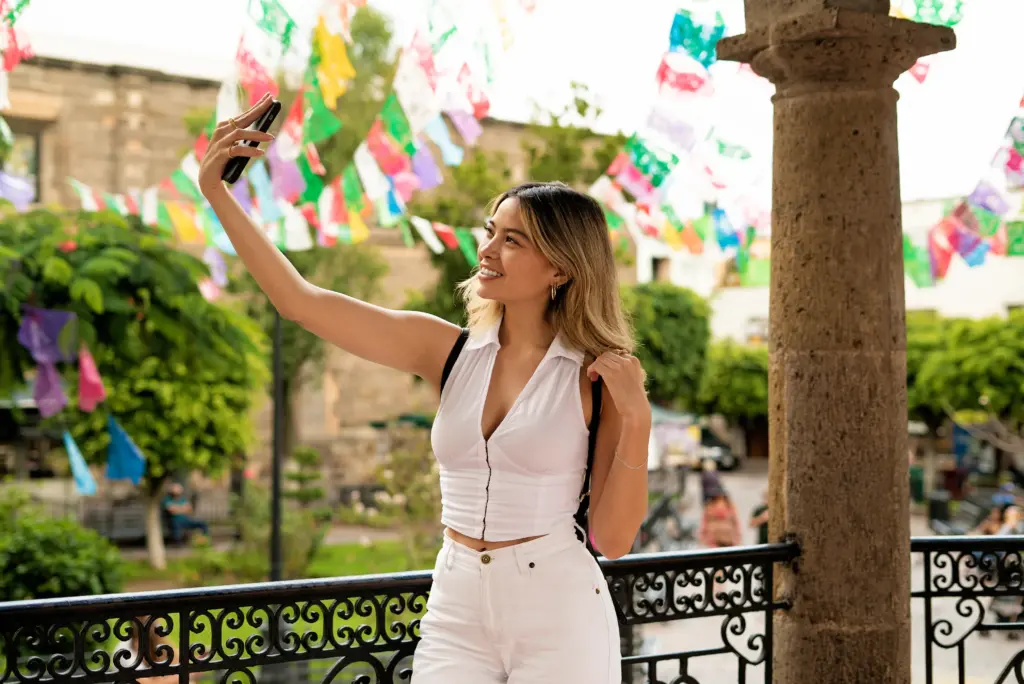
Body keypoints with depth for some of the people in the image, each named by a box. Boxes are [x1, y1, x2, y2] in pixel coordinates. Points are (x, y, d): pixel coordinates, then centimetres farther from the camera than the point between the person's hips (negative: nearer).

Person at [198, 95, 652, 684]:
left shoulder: (596, 378, -6)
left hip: (559, 618, -3)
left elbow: (612, 539, -7)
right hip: (457, 613, 3)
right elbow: (299, 299, -1)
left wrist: (637, 421, -16)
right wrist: (217, 192, -2)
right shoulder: (450, 352, 2)